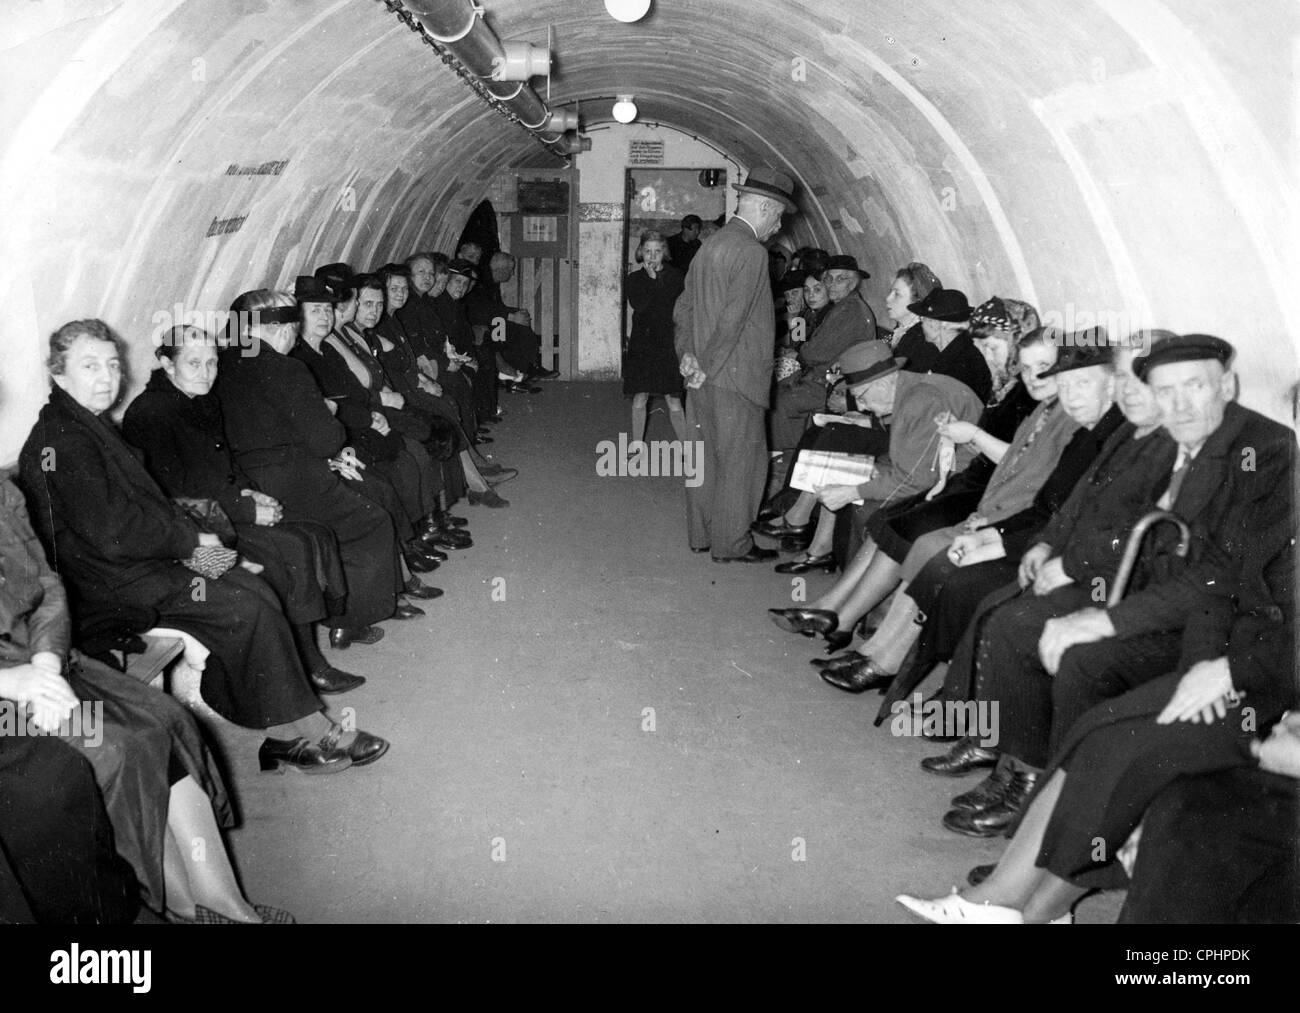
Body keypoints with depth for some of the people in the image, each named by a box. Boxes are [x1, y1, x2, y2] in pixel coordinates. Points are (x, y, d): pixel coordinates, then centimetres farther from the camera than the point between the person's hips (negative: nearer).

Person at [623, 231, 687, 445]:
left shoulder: (676, 277, 4)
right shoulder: (634, 279, 7)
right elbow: (638, 304, -10)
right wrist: (652, 280, -10)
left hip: (668, 344, -1)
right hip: (641, 344, 1)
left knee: (673, 399, -3)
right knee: (640, 397, 2)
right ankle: (637, 445, 13)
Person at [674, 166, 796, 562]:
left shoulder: (711, 244, 13)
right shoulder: (751, 252, -16)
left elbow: (683, 307, 16)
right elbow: (733, 319, -21)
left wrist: (688, 355, 8)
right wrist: (707, 366, -14)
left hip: (703, 377, 9)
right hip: (734, 379, -9)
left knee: (706, 456, 15)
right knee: (740, 461, 1)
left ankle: (702, 535, 25)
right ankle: (731, 544, 8)